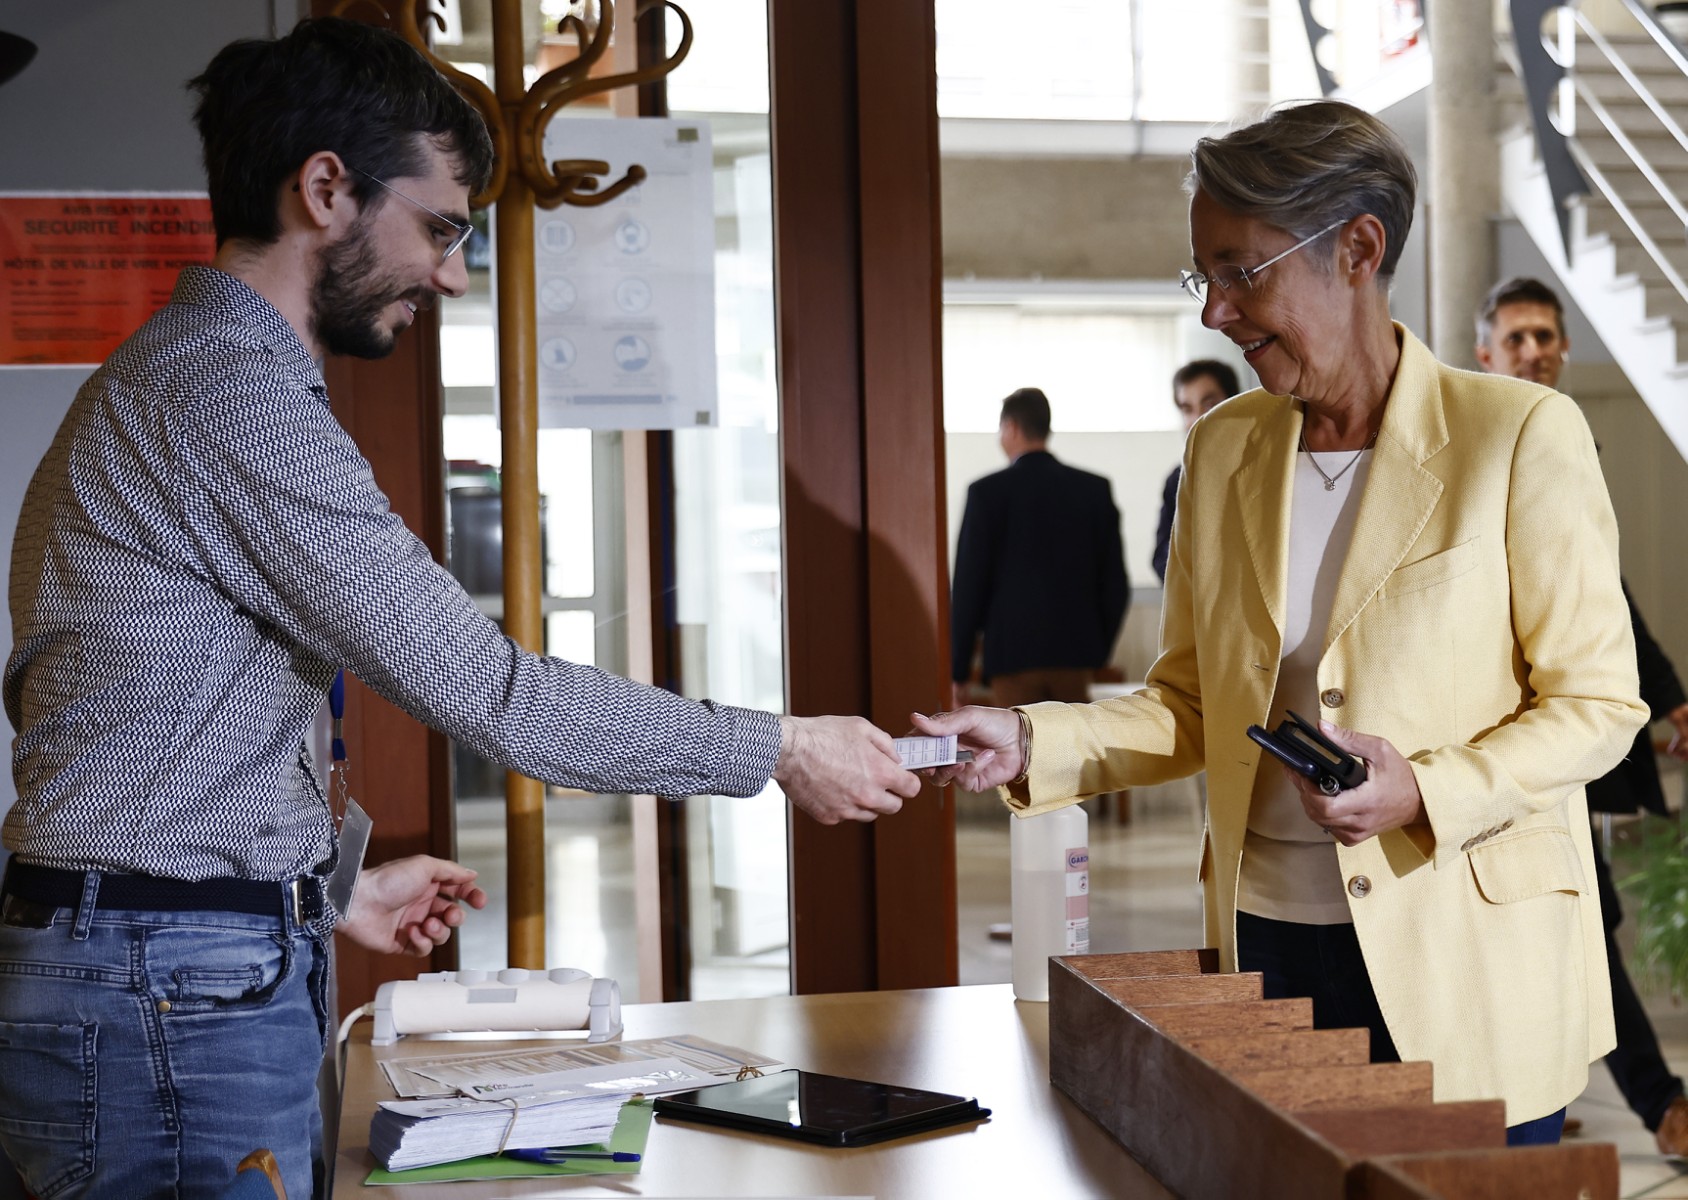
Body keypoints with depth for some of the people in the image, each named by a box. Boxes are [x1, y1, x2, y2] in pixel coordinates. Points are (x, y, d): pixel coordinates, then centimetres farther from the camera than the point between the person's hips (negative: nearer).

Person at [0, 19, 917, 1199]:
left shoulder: (177, 373, 17)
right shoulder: (232, 390, -16)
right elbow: (483, 689, -19)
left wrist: (322, 897, 21)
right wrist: (780, 750, -12)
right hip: (174, 1007, -10)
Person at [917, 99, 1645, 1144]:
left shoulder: (1521, 434, -8)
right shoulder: (1224, 447, 8)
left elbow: (1597, 703, -6)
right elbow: (1194, 704, 11)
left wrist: (1425, 795, -21)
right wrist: (1031, 742, -5)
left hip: (1468, 952, -4)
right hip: (1273, 934, 4)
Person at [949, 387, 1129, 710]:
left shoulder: (987, 491, -6)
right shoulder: (1094, 489, 5)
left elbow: (969, 584, -6)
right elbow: (1115, 583, 6)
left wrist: (959, 669, 2)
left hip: (1013, 651, -3)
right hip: (1075, 653, 3)